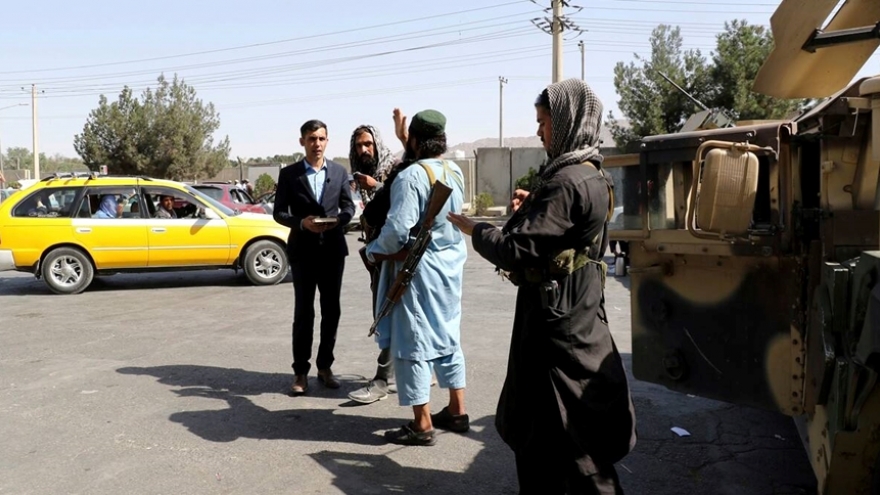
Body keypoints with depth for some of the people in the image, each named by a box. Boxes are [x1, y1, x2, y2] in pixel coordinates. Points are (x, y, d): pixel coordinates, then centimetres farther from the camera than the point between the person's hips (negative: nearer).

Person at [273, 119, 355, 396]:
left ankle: (325, 367, 22)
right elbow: (279, 212, -1)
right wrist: (301, 223, -19)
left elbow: (349, 206, 6)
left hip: (333, 249, 3)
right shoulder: (289, 173, 1)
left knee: (331, 310, 9)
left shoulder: (340, 172, 7)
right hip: (303, 250, -2)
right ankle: (301, 372, 8)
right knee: (303, 312, 0)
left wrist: (338, 219, -16)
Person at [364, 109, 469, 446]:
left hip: (418, 269, -8)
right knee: (448, 339, 17)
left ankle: (422, 425, 5)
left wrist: (374, 251, -5)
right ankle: (456, 411, 25)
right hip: (451, 266, 8)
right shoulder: (455, 173, 5)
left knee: (412, 343, 1)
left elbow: (397, 229, -24)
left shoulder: (411, 176, -19)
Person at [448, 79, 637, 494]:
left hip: (556, 323, -10)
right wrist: (532, 209, 8)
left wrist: (473, 230, -7)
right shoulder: (591, 176, 10)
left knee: (553, 431, 2)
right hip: (576, 316, 10)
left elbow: (515, 252, -22)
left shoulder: (567, 182, -21)